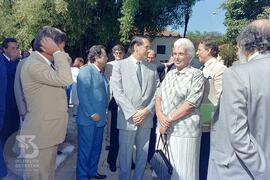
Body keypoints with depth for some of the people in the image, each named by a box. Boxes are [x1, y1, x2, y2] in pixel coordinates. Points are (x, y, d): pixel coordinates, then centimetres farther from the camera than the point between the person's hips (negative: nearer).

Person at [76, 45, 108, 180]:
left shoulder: (101, 73, 14)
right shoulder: (86, 70, -11)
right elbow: (82, 95, -19)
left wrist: (103, 113, 12)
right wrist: (91, 114, -18)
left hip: (100, 118, 8)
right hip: (88, 118, -8)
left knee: (96, 148, 18)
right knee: (85, 149, 4)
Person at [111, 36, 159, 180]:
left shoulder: (152, 68, 9)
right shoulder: (119, 65, 0)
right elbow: (117, 92, -8)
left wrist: (147, 111, -8)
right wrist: (132, 113, -13)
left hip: (146, 118, 3)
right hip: (127, 118, -3)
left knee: (143, 154, 13)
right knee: (125, 154, 9)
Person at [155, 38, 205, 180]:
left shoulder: (196, 75, -6)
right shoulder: (170, 74, 14)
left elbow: (190, 104, -15)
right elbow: (158, 96, 10)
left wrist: (169, 119, -13)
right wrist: (160, 116, -8)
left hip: (184, 131, -6)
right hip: (164, 128, 6)